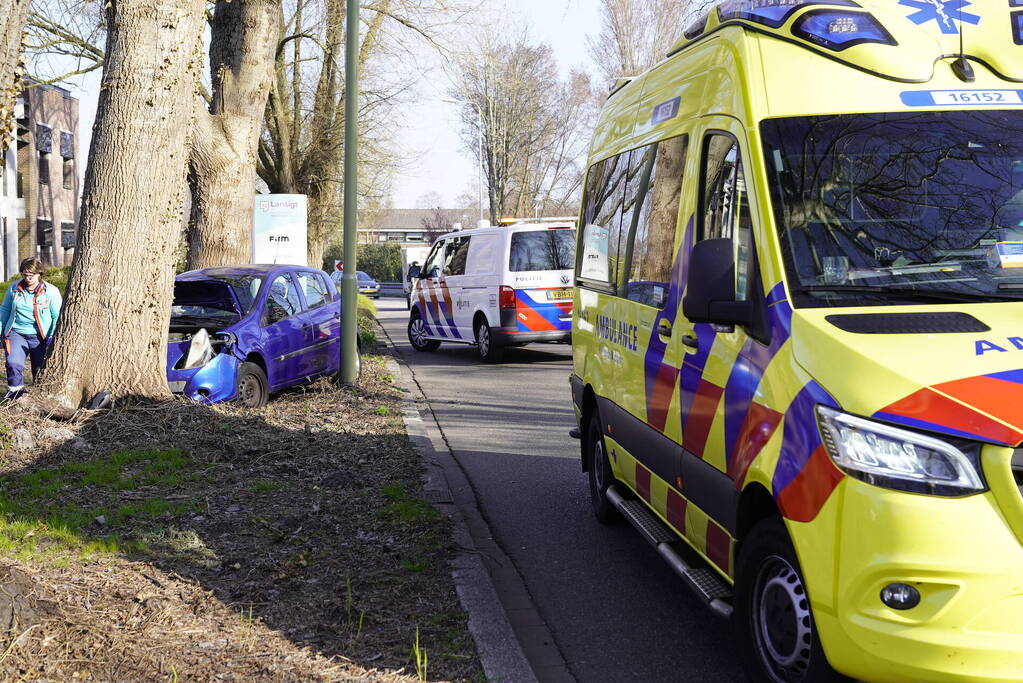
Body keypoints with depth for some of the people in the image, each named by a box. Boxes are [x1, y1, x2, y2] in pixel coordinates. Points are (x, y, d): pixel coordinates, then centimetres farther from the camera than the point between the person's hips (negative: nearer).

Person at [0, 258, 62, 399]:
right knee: (13, 363, -21)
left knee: (40, 370, 4)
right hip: (17, 334, 2)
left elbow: (58, 317, -2)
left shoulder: (51, 291, -5)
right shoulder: (14, 288, 4)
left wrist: (52, 338, -11)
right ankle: (16, 391, -5)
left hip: (40, 336, -1)